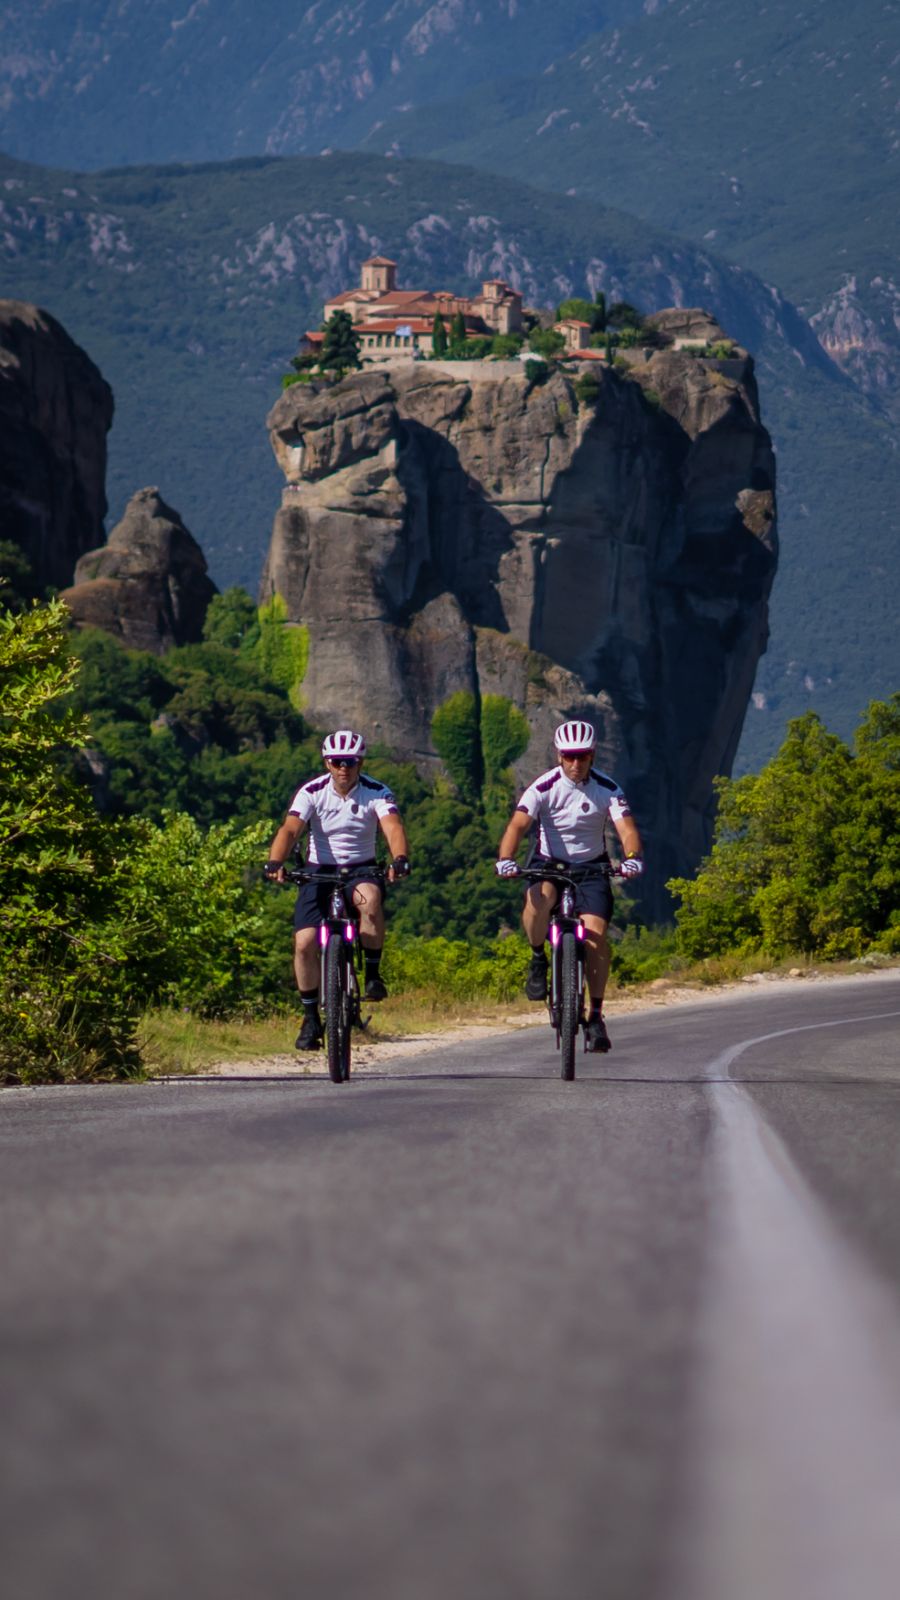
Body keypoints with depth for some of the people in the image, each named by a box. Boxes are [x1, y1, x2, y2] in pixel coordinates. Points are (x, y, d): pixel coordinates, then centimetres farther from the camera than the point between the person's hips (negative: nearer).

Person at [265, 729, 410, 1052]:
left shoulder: (376, 792, -11)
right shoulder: (312, 792, -10)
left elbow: (393, 828, -27)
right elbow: (290, 830, -23)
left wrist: (400, 859, -48)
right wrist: (275, 862, -42)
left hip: (361, 869, -1)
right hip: (320, 870, 1)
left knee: (370, 899, -38)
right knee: (304, 944, -14)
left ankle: (373, 973, -17)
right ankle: (311, 1017, 4)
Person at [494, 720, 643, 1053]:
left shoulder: (607, 789, -12)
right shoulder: (544, 787, -16)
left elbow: (626, 828, -22)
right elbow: (518, 825, -26)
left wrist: (632, 857, -44)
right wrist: (505, 859, -45)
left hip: (591, 866, 1)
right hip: (549, 862, -1)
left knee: (596, 934, -16)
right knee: (539, 898, -36)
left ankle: (596, 1016, -4)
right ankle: (538, 960, -8)